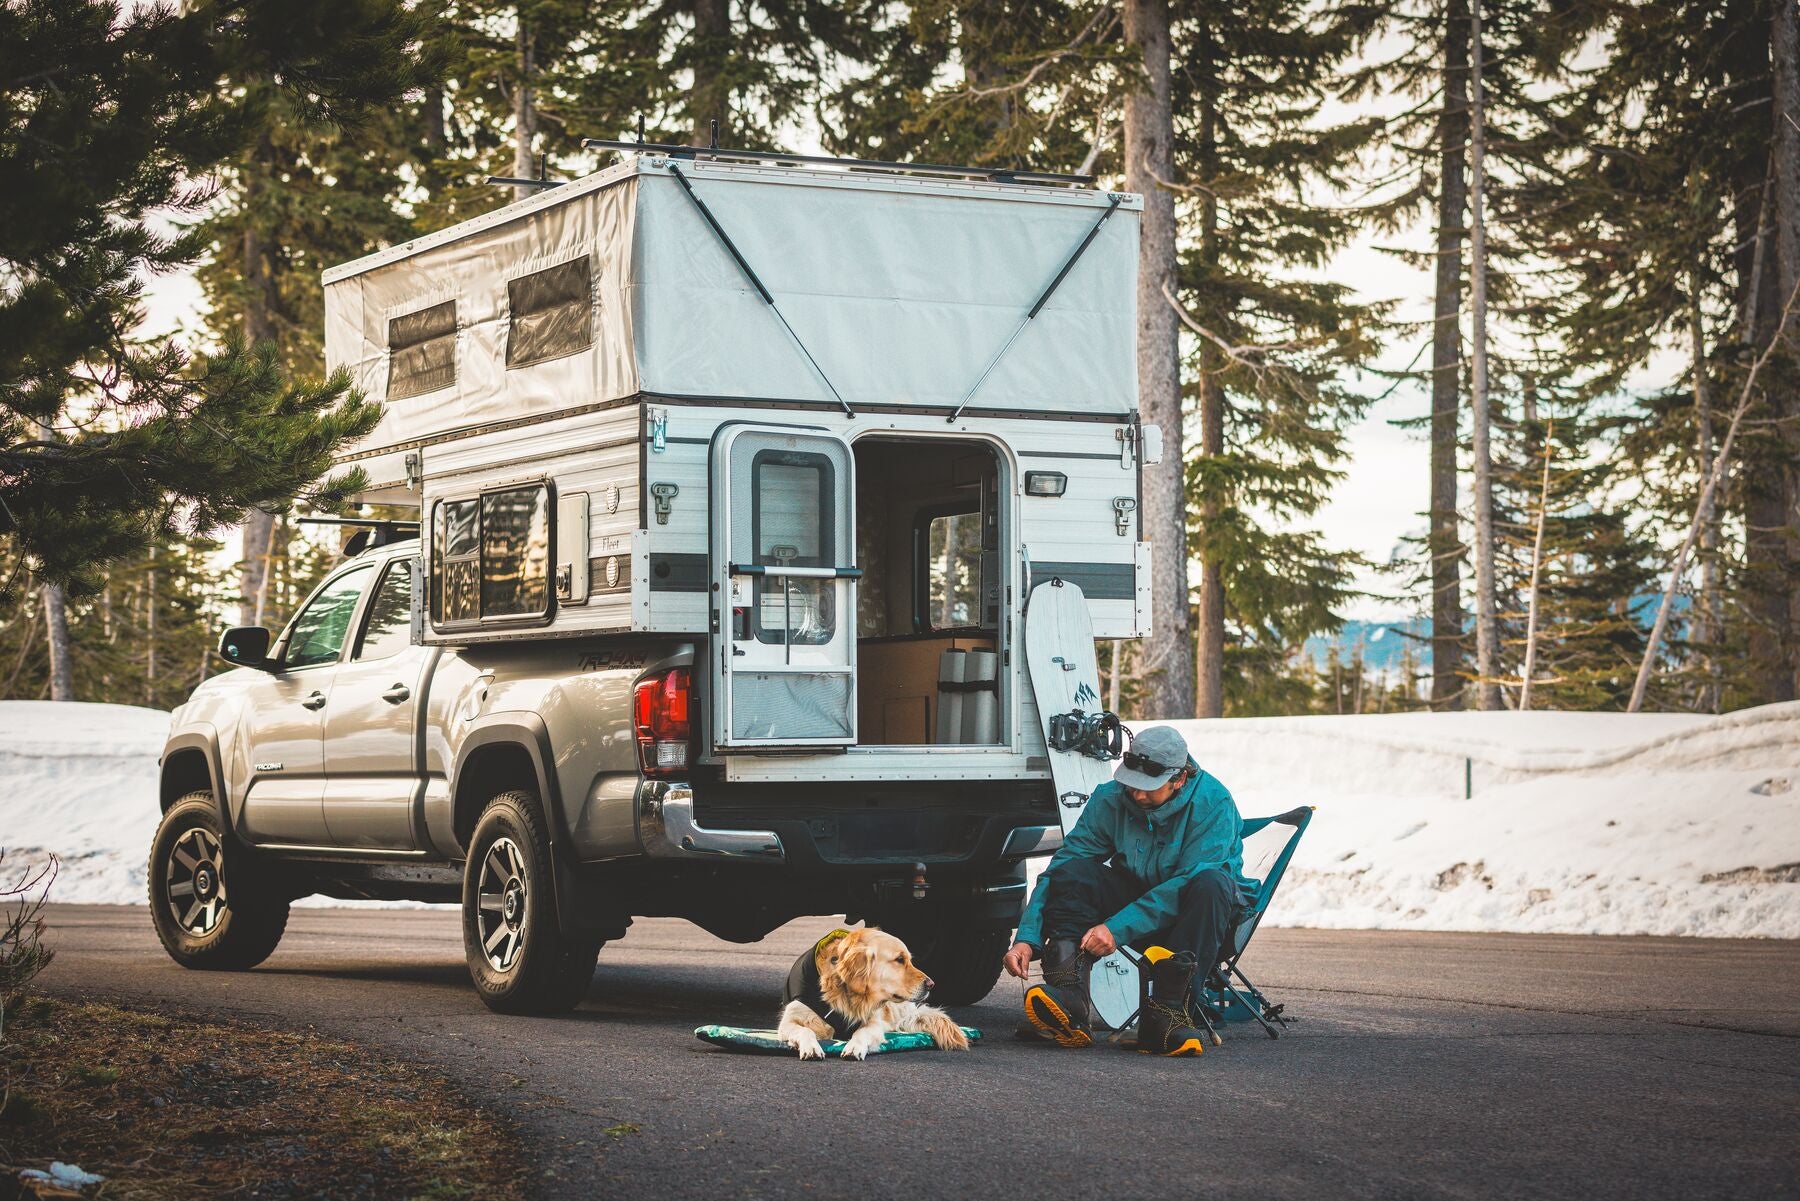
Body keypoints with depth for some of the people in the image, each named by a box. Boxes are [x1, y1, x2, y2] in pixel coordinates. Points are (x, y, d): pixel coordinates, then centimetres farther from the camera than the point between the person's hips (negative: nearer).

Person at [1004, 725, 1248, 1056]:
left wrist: (1117, 927, -35)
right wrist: (1027, 938, -23)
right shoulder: (1111, 798, -10)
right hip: (1133, 898, 3)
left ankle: (1167, 1011, -42)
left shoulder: (1213, 803, -21)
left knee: (1212, 883, -37)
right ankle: (1069, 1002, -38)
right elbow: (1060, 867, -11)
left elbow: (1186, 881, -29)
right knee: (1071, 872, -23)